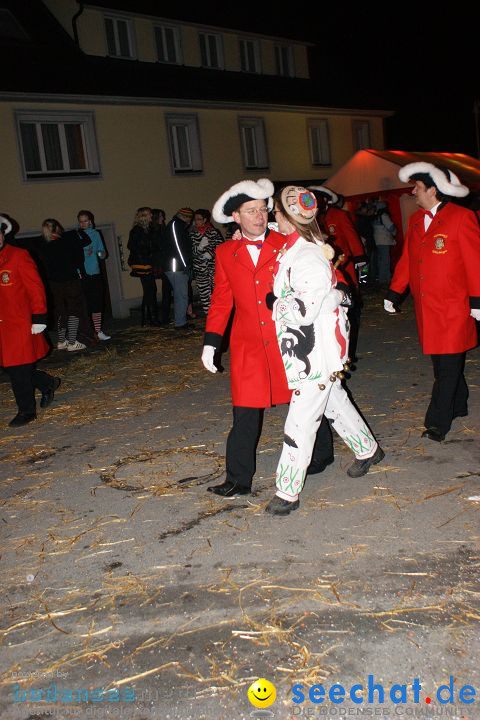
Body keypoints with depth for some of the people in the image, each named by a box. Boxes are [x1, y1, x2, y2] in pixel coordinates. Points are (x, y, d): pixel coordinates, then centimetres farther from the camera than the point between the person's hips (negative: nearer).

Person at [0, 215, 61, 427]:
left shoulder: (19, 256, -6)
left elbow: (35, 288, -8)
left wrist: (39, 317, -12)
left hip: (20, 324, -6)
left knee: (19, 369, 0)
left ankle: (26, 411, 15)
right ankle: (48, 384, 32)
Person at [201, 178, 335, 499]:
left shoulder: (287, 245, 0)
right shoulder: (225, 253, 6)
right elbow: (221, 301, 9)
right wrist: (210, 343, 5)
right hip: (248, 346, 1)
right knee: (245, 413, 0)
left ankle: (322, 454, 38)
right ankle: (238, 480, 12)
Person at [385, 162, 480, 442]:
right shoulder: (416, 219, 11)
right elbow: (407, 258, 16)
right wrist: (394, 293, 15)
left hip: (453, 306, -6)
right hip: (426, 305, 6)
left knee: (448, 365, -2)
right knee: (442, 362, 14)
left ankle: (438, 422, 2)